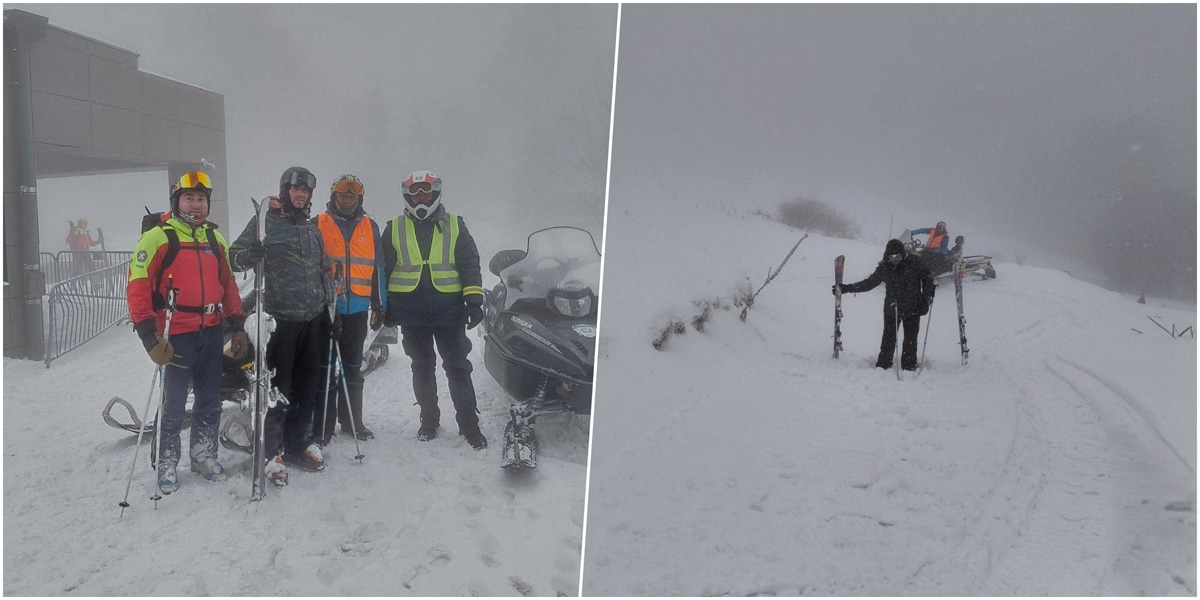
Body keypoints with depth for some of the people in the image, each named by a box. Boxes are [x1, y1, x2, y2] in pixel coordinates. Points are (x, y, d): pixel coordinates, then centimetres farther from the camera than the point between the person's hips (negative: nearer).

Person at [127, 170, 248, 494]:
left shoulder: (215, 238, 10)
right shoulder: (157, 237, -7)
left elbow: (228, 284, 15)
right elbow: (137, 288, -12)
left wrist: (237, 326, 11)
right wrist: (150, 336, -17)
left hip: (212, 334, 5)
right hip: (177, 336, -5)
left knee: (210, 402, 14)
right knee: (174, 405, 5)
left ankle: (204, 454, 31)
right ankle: (167, 463, 23)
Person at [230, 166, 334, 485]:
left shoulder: (312, 229, 17)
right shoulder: (265, 222, 0)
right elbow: (236, 257, -5)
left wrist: (329, 302, 19)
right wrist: (257, 252, -25)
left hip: (314, 319, 6)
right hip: (281, 318, -5)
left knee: (308, 386, 11)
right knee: (279, 387, -3)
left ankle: (300, 442, 24)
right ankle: (274, 451, 9)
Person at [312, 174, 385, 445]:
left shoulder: (370, 226, 11)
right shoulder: (318, 224, 3)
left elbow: (377, 267, 13)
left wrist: (379, 304, 10)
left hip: (358, 309, 3)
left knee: (353, 367, 11)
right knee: (325, 367, -1)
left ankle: (352, 421, 21)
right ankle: (322, 427, 6)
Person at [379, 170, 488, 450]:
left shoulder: (454, 225, 6)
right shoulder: (394, 228, 8)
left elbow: (470, 264, 2)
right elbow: (383, 269, 11)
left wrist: (474, 300, -7)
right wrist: (383, 307, 7)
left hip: (449, 310, -1)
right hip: (411, 312, 2)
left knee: (458, 368, -2)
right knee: (422, 368, 10)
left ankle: (469, 424, 5)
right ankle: (429, 421, 23)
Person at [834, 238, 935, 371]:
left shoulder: (914, 264, -9)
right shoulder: (884, 268, -3)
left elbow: (927, 277, 6)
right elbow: (869, 283, 6)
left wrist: (927, 295, -4)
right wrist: (847, 288, 2)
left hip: (912, 309, 0)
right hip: (891, 310, 1)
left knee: (910, 340, 6)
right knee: (889, 338, 0)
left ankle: (909, 367, 17)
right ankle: (883, 366, 10)